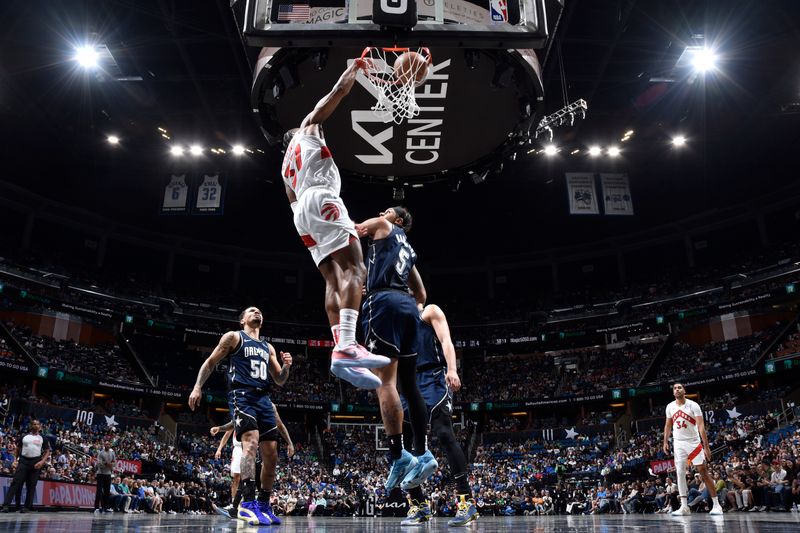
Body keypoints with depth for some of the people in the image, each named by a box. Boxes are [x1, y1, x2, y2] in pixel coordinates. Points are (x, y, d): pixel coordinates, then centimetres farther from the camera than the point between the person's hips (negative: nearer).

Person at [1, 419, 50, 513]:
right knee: (16, 483, -9)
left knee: (31, 485, 0)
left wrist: (42, 461, -10)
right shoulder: (24, 436, 12)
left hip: (36, 463, 0)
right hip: (23, 460, 1)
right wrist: (16, 460, 5)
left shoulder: (43, 438, 9)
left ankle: (27, 506, 5)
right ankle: (6, 505, -12)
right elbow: (18, 449, 17)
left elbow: (47, 452, 6)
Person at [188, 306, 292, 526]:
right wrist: (198, 386, -5)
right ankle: (247, 503, -35)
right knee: (251, 441, -29)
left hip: (264, 399, 7)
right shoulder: (234, 337, 9)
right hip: (242, 395, -7)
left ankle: (264, 505, 17)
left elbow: (280, 380, 23)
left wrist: (286, 367, 2)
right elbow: (210, 362, 7)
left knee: (271, 454, 4)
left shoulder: (268, 348, 24)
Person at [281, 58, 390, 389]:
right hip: (321, 199, -8)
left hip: (301, 212, 8)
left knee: (334, 280, -3)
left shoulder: (286, 166, 37)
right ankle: (346, 347, -39)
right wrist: (354, 68, 30)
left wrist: (310, 229, 22)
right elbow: (338, 92, 16)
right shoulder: (309, 126, 20)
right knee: (354, 269, -21)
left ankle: (341, 352, -20)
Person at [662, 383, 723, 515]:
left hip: (693, 442, -4)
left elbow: (701, 426, -17)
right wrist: (665, 442, 10)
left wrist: (706, 446, -23)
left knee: (703, 472, -2)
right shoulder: (670, 407, 3)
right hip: (678, 444, 4)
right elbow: (668, 425, 16)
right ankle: (684, 507, 1)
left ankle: (716, 505, 6)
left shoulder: (693, 405, -11)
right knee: (680, 473, -2)